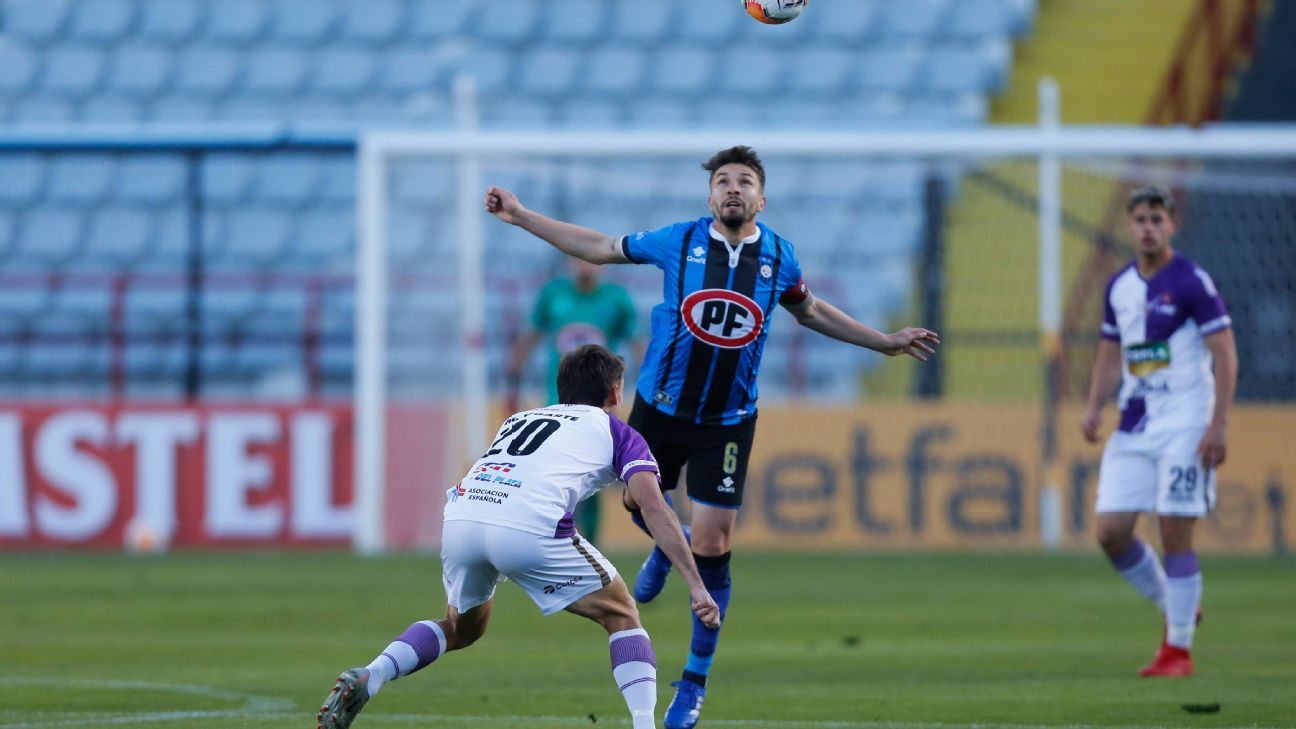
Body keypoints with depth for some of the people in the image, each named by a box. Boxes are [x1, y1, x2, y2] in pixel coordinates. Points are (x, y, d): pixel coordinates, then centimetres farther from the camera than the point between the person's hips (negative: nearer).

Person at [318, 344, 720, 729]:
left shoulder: (518, 420, 36)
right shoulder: (617, 433, 22)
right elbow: (654, 509, 9)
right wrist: (697, 585, 7)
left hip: (460, 520, 5)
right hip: (530, 529, -5)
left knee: (462, 627, 31)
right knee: (622, 616, 15)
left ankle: (367, 679, 9)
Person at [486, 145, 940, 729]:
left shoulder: (778, 258, -3)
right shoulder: (679, 241, -7)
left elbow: (809, 311, 18)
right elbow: (600, 248, 4)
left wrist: (885, 342, 20)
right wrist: (521, 217, 3)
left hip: (727, 423, 0)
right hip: (658, 410, 1)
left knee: (711, 550, -4)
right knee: (638, 503, 14)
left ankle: (694, 682, 10)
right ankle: (666, 546, 54)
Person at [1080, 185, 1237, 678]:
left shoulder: (1192, 283, -8)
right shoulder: (1119, 287, 11)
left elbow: (1225, 356, -9)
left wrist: (1218, 426, -17)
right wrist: (1094, 408, 5)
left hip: (1183, 428, -6)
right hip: (1134, 428, 6)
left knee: (1175, 534, -8)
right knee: (1110, 531, -2)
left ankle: (1179, 648, 0)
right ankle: (1174, 608, 20)